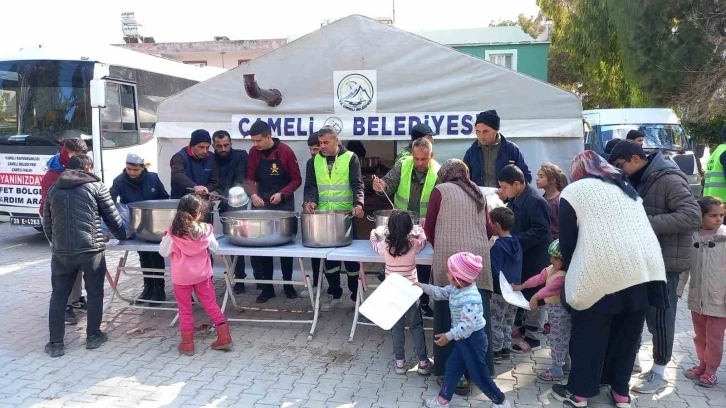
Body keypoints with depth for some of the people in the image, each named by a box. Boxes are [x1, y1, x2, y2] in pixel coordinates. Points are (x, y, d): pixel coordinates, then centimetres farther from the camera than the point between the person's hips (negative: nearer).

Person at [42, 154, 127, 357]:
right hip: (91, 249, -3)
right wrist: (122, 236, 21)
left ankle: (55, 343, 15)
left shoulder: (53, 189, 14)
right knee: (95, 293, 14)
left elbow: (47, 225, 17)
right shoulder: (95, 186, 2)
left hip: (61, 251, 3)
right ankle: (93, 336, 21)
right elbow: (112, 217, 5)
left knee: (59, 296, 14)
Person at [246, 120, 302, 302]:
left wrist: (282, 194, -18)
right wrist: (253, 194, -16)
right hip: (262, 203, 2)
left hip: (284, 204, -2)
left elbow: (297, 179, -6)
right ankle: (267, 286, 10)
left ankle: (288, 284, 18)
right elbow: (250, 178, 3)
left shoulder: (286, 151, -9)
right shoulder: (253, 152, -1)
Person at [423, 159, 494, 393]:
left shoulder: (440, 190, 6)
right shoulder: (478, 193, 19)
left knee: (451, 315, 3)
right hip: (478, 261, 4)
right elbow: (488, 229, 20)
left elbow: (429, 227, 8)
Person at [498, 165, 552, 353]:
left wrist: (514, 241, -29)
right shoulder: (515, 199, 5)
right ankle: (528, 326, 35)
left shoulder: (535, 201, -24)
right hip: (522, 254, 9)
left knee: (533, 295, 2)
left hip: (535, 256, -9)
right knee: (524, 293, 19)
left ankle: (532, 337, 13)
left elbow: (540, 230, -28)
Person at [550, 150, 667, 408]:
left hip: (601, 271, -5)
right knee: (627, 333, 16)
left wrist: (570, 270, 22)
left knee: (589, 334, 7)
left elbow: (567, 240, 5)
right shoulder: (626, 187, 25)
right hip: (644, 267, 5)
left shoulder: (573, 191, 8)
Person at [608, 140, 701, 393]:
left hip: (665, 261, -8)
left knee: (659, 316, 2)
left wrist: (647, 223, -28)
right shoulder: (638, 181, 10)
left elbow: (692, 216, -25)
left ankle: (658, 372, 16)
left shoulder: (668, 180, -17)